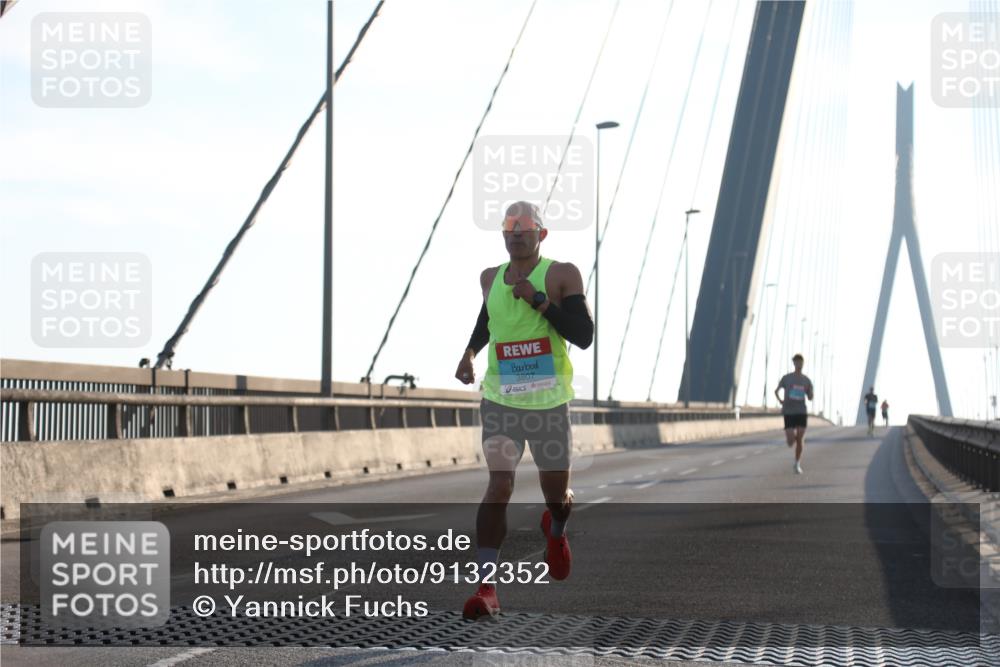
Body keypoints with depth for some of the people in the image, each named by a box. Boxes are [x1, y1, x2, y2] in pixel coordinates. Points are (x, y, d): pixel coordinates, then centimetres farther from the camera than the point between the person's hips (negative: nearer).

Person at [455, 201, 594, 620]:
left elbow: (584, 337, -13)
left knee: (556, 492, 10)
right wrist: (469, 353, 12)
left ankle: (555, 531, 49)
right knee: (499, 484, -15)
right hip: (500, 399, 2)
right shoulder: (490, 278, 9)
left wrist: (540, 300, -20)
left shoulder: (562, 275, -5)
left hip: (550, 401, -2)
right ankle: (486, 587, -17)